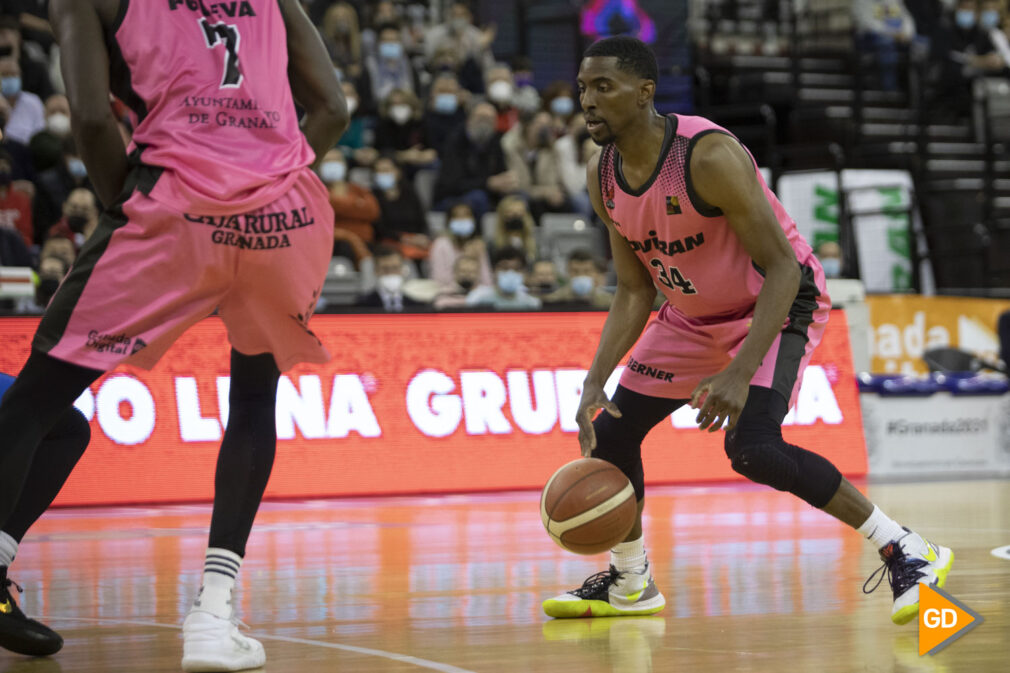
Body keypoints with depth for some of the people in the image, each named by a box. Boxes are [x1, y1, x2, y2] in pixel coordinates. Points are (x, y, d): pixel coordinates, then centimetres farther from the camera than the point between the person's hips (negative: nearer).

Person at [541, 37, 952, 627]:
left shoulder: (709, 156, -31)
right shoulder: (604, 177, -7)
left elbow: (782, 268, -30)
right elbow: (634, 292, 1)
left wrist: (739, 374, -39)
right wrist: (595, 381, -13)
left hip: (779, 305, -8)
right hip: (693, 315, 8)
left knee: (753, 446, -27)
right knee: (611, 430, 5)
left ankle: (906, 552, -14)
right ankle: (630, 583, 28)